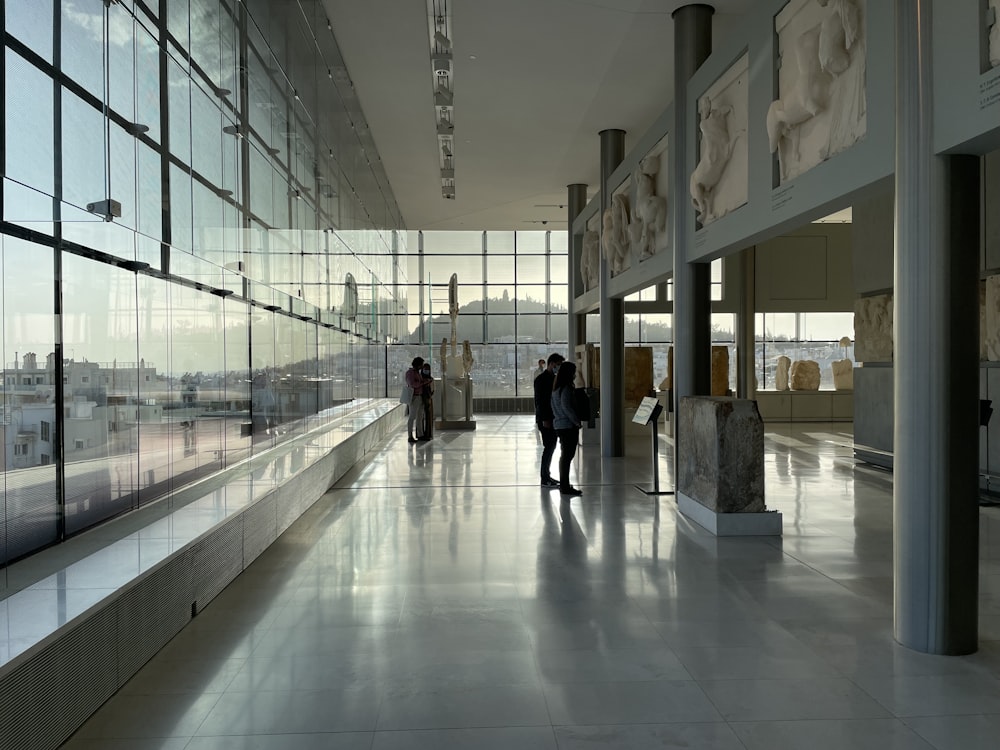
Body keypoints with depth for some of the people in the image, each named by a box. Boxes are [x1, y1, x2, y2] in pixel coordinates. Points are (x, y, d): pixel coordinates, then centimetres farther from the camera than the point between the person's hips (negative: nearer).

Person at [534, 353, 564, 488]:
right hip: (545, 419, -9)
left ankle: (546, 476, 19)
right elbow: (539, 401, -16)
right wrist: (544, 420, -20)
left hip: (553, 418, 9)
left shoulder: (554, 378, 14)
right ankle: (545, 479, -2)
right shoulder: (541, 379, -12)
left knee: (551, 447, 11)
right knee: (548, 447, -8)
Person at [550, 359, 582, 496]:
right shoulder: (567, 388, -16)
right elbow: (567, 408, -23)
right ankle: (565, 486, -5)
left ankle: (564, 484, 24)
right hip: (568, 426, -10)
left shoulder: (556, 388, 13)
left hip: (559, 425, 10)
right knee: (568, 455, -7)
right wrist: (577, 422, -14)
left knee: (565, 455, 17)